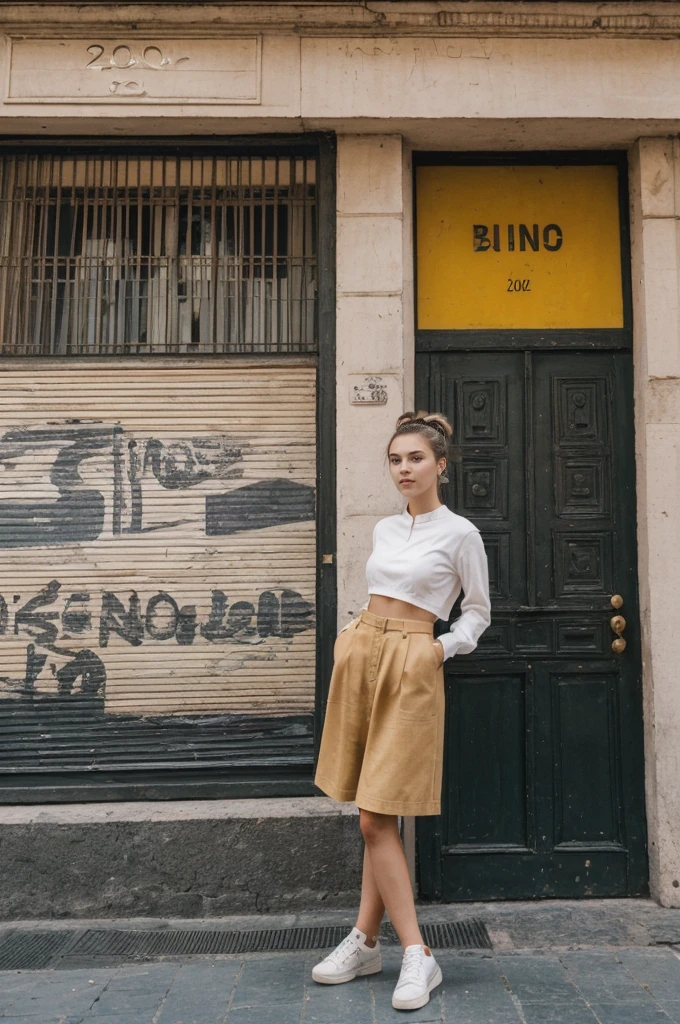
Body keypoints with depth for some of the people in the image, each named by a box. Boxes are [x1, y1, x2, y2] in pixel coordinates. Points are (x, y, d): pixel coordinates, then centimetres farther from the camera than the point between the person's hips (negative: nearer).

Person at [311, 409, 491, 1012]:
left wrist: (443, 647, -10)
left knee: (377, 815, -6)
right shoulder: (385, 529, 13)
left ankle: (417, 956, 7)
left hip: (412, 666, -6)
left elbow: (478, 612, 4)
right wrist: (351, 637, 8)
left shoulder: (460, 533, -3)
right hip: (361, 656, 6)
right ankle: (366, 943, 20)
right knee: (374, 815, 10)